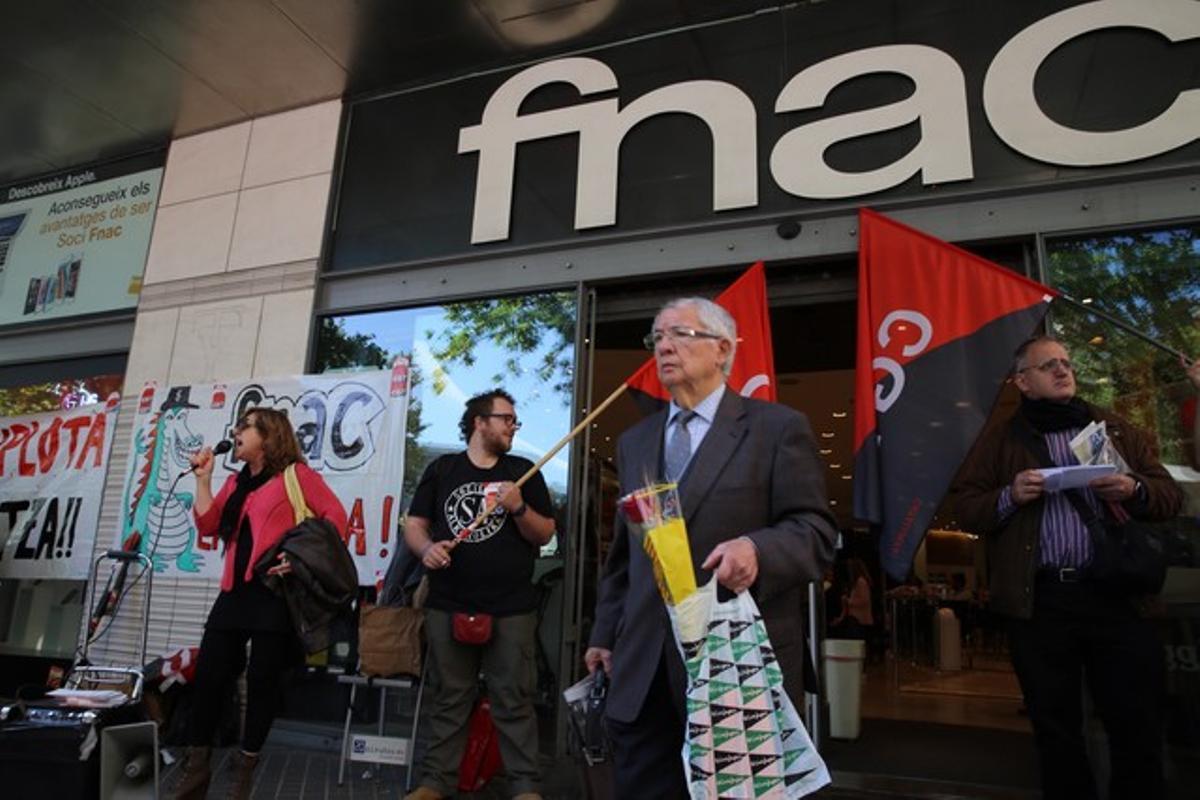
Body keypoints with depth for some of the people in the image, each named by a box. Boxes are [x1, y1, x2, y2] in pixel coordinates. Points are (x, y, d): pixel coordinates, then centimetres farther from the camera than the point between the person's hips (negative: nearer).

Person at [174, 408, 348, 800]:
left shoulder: (295, 473, -2)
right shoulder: (236, 482, 19)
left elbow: (335, 515, -8)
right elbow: (208, 525, 9)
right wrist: (203, 476, 6)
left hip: (276, 589, -6)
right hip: (236, 589, 7)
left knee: (263, 679, 2)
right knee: (208, 673, 5)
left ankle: (246, 769, 20)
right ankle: (196, 767, 19)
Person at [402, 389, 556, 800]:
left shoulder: (523, 471, 7)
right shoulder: (441, 469, 8)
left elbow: (545, 534, 4)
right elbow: (414, 525, 8)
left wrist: (518, 508, -14)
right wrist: (426, 548, -13)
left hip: (511, 609, -1)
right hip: (448, 607, 1)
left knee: (514, 700, 2)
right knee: (448, 699, 11)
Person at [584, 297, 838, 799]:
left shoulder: (777, 428, -1)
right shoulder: (634, 442, 15)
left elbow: (817, 530, -7)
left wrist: (757, 548, -27)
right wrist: (606, 633, 17)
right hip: (643, 666, 5)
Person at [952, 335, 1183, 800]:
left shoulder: (1114, 429, 16)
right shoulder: (1000, 440, 9)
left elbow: (1170, 496, 12)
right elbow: (965, 509, 5)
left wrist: (1134, 489, -9)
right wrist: (1009, 497, -13)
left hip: (1117, 594, 1)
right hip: (1038, 601, -1)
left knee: (1138, 726, 4)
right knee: (1056, 730, 10)